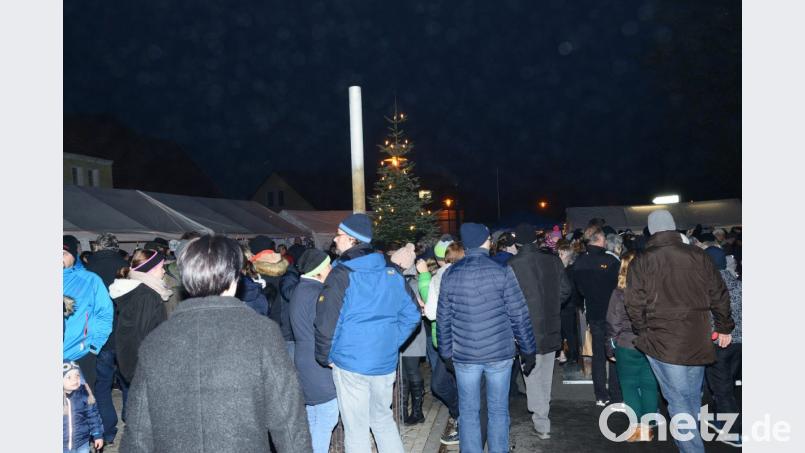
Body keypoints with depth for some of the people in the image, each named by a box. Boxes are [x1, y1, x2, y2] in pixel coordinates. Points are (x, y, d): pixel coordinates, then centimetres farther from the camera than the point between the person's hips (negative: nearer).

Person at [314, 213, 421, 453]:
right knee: (383, 419, 22)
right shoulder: (392, 274, 2)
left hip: (350, 364, -5)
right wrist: (391, 343, 12)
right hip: (386, 363, 5)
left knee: (356, 431, 9)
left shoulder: (341, 275, -14)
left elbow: (326, 324, -16)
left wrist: (324, 358, -1)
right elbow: (411, 315, 6)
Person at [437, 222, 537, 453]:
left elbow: (443, 319, 3)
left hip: (464, 355, 1)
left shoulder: (450, 274, 0)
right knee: (498, 410, 11)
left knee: (468, 412, 12)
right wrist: (528, 351, 3)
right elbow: (519, 316, -6)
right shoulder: (502, 271, -7)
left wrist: (446, 353, 13)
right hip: (499, 353, -1)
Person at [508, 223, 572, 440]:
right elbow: (566, 290, 2)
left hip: (527, 329, -4)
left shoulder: (512, 265, -16)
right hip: (551, 328, 4)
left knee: (533, 377, 6)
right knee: (545, 375, 19)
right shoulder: (553, 260, -4)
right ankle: (543, 414, 34)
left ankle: (542, 424, 6)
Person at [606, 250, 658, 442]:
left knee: (629, 385, 10)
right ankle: (647, 428, 18)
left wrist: (611, 348, 3)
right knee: (649, 385, 12)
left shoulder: (620, 292, -11)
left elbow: (613, 323, -7)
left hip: (627, 346, -2)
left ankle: (637, 428, 13)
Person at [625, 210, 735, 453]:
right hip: (698, 341, 4)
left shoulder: (641, 263, -7)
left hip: (662, 342, -3)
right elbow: (719, 295, 5)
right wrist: (724, 327, 17)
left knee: (679, 401, 2)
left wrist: (643, 332, 9)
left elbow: (634, 305, -7)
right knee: (693, 398, 18)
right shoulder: (698, 256, 0)